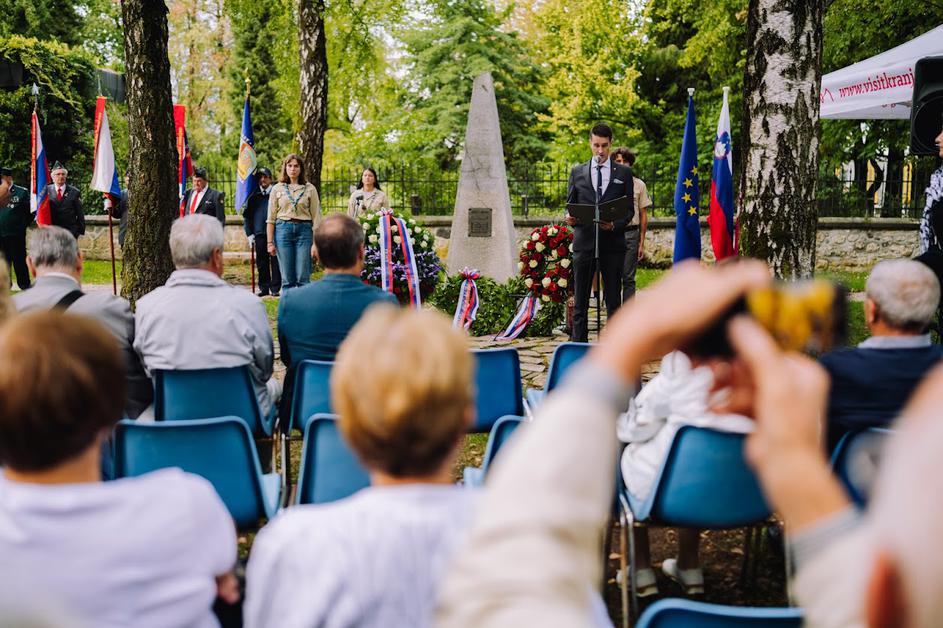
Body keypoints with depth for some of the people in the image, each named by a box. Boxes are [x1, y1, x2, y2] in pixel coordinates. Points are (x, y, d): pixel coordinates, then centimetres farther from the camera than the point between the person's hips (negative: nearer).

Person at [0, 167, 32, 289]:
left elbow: (31, 211, -1)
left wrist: (23, 225, 0)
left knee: (19, 261, 2)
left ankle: (24, 285, 9)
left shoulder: (22, 192, -4)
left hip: (16, 235, -4)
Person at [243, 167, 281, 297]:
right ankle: (264, 288, 15)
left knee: (275, 262, -1)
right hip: (259, 234, 3)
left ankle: (275, 288, 5)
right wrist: (249, 233, 6)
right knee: (261, 263, 7)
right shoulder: (253, 196, 12)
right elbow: (246, 215, 14)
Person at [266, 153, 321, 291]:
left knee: (303, 277, -3)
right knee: (287, 278, 3)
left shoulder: (310, 189, 5)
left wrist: (316, 243, -4)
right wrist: (270, 242, 2)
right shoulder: (277, 189, 8)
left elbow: (316, 218, 3)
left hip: (304, 230, -1)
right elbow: (270, 219, 8)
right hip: (283, 229, 1)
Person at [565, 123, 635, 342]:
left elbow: (629, 209, 6)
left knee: (613, 300, 3)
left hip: (612, 242, -1)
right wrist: (570, 218, -10)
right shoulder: (577, 172, 11)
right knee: (580, 300, 1)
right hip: (584, 241, 1)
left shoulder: (623, 173, 8)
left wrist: (615, 225, -13)